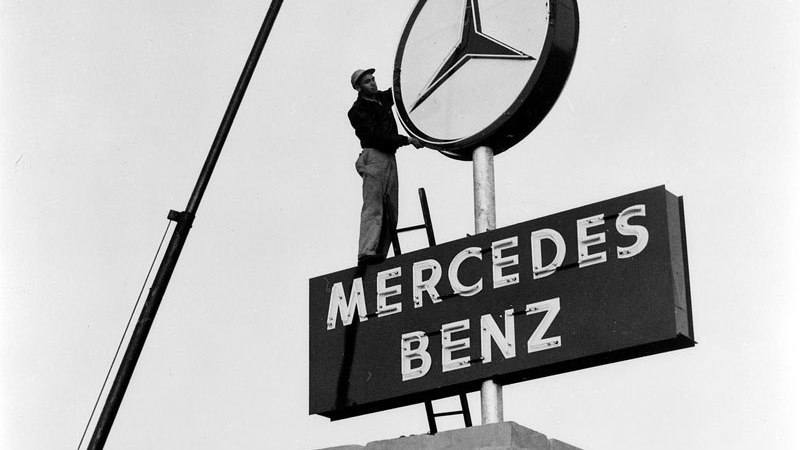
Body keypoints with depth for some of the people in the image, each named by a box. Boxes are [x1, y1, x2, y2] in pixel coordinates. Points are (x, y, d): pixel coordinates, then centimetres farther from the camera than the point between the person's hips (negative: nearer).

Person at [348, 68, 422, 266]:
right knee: (373, 208, -20)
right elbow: (377, 136, -13)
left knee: (391, 212, -1)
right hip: (373, 156, -8)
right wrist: (407, 140, -13)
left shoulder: (383, 98, 19)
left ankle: (380, 254, -4)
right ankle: (367, 253, -30)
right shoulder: (357, 111, -4)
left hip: (390, 158, 8)